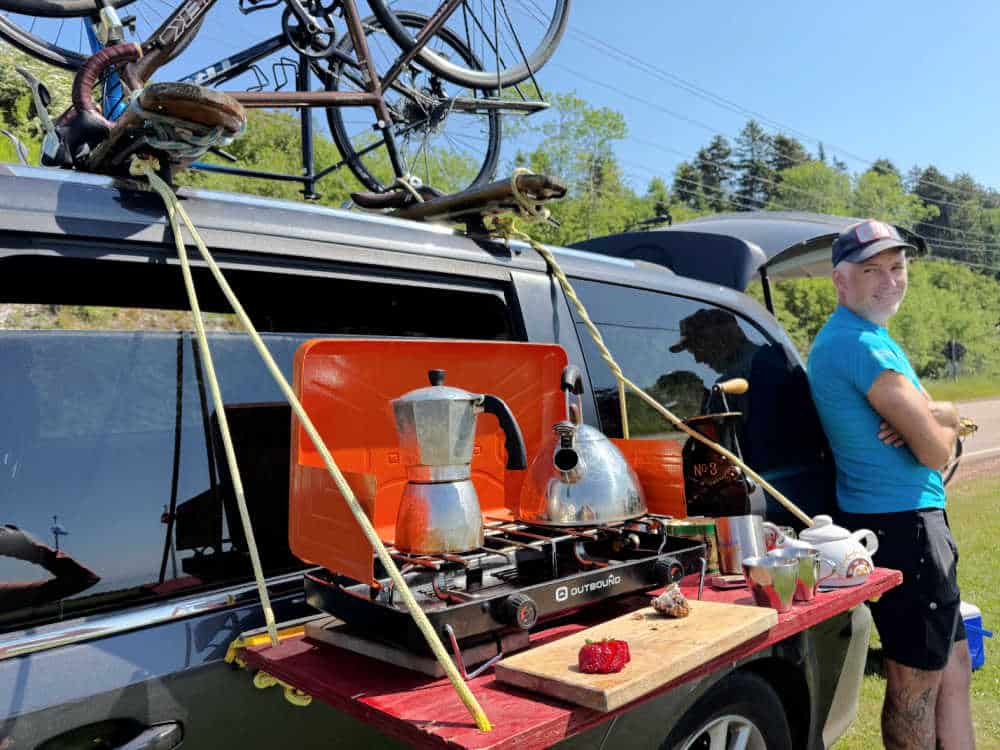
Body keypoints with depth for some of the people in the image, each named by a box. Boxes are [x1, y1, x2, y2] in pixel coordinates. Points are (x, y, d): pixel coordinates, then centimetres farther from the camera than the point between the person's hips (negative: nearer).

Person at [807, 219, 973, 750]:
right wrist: (940, 424, 2)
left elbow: (950, 418, 13)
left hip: (911, 523, 10)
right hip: (903, 526, -10)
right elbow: (936, 452, -21)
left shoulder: (868, 335, 15)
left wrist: (930, 417, -10)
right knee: (916, 684, 4)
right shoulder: (862, 343, -19)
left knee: (953, 666, 21)